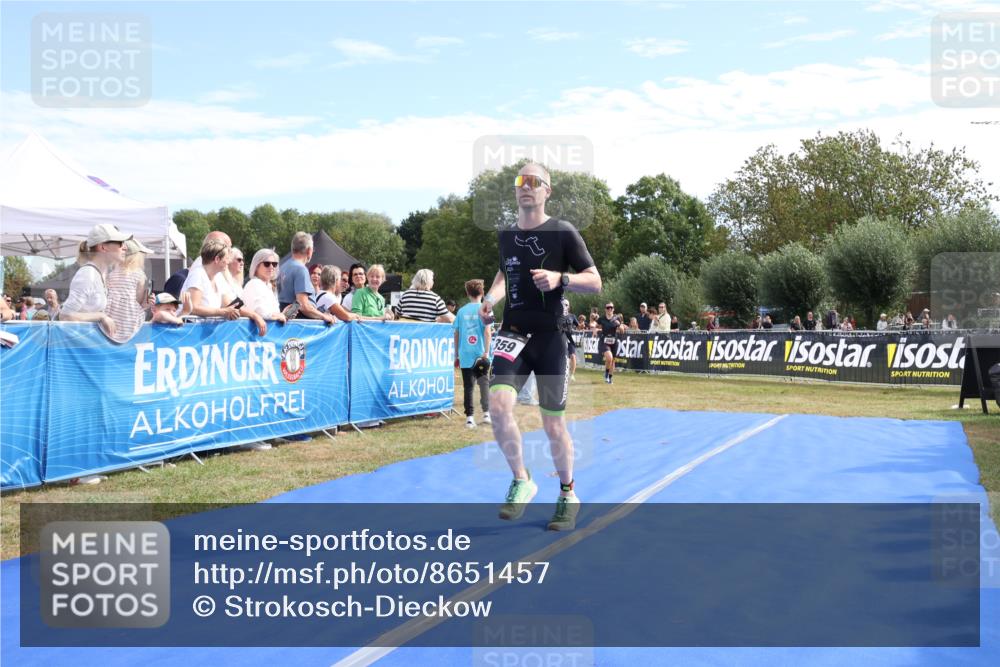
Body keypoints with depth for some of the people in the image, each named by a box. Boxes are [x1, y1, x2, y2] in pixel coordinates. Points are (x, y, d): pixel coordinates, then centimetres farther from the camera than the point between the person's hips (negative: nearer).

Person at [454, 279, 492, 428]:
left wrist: (456, 355, 13)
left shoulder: (462, 311, 7)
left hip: (465, 355, 2)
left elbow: (456, 334, 7)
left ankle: (469, 417, 2)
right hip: (480, 354, -2)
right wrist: (486, 352, -8)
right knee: (484, 382, 14)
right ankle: (486, 413, 10)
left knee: (468, 386, 5)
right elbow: (487, 331, -10)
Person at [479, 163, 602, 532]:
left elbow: (595, 282, -4)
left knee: (553, 424, 2)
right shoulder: (505, 235, 8)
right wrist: (490, 299, 8)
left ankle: (567, 495, 26)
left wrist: (560, 278, -22)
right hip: (513, 333, 3)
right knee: (498, 404, -19)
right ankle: (521, 480, 4)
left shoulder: (563, 232, -5)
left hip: (550, 337, -3)